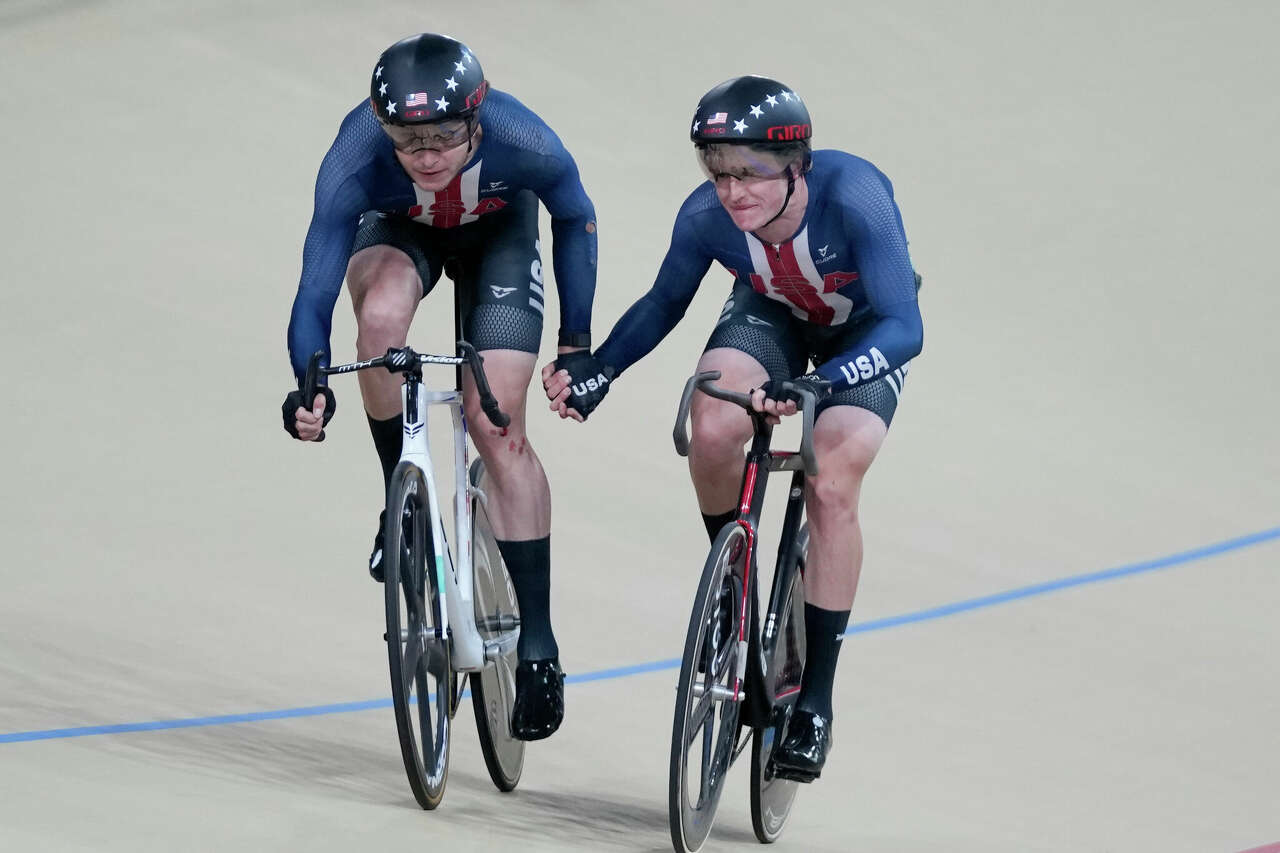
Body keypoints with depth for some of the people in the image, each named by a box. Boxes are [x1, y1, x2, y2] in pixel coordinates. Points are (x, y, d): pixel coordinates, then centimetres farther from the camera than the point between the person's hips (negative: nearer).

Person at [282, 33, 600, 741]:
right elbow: (315, 289, -34)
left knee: (497, 426, -12)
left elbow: (575, 220, -13)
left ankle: (538, 643, -6)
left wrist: (576, 341, -11)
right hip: (398, 231, 1)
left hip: (498, 233, 0)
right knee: (382, 316, -35)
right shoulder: (355, 161, -38)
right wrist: (311, 387, -50)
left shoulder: (524, 143, -36)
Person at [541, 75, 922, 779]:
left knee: (830, 487, -21)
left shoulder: (853, 197, -39)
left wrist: (817, 385, -59)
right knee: (713, 427, -28)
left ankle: (815, 699, -10)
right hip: (772, 312, 3)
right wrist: (598, 369, -24)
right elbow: (664, 304, -8)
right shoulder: (706, 215, -28)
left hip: (864, 330, -3)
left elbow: (903, 327, -43)